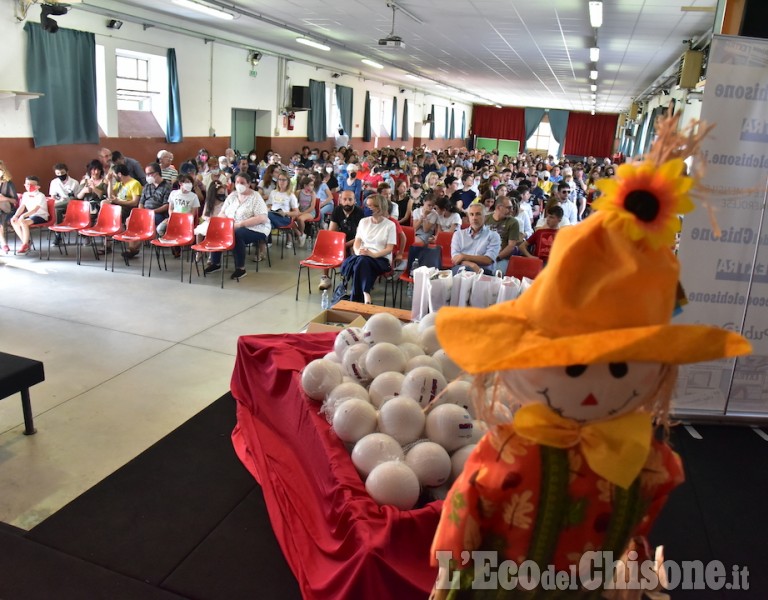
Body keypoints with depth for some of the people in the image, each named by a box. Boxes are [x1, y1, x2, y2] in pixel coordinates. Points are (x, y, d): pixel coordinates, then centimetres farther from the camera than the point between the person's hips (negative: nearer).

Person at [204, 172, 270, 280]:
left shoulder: (256, 197, -7)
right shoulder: (232, 195, 11)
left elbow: (262, 218, -19)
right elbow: (222, 213, 12)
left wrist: (240, 224, -25)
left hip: (255, 229, -6)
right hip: (232, 228, 6)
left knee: (236, 234, -35)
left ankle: (241, 268, -25)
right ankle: (215, 263, -3)